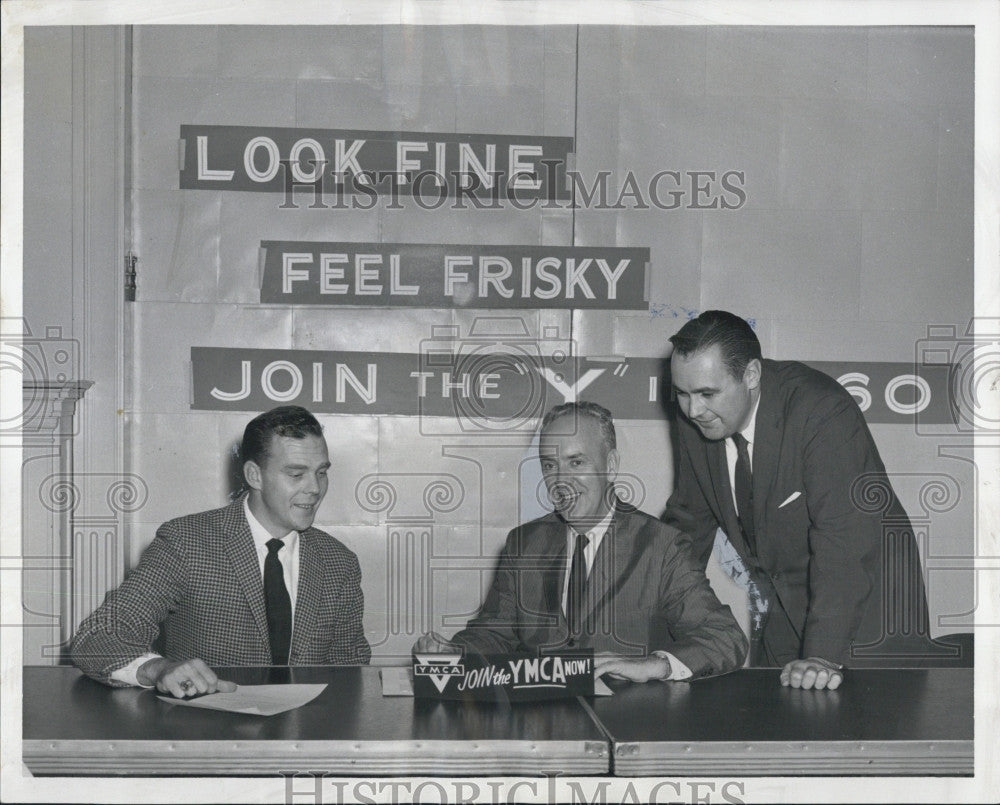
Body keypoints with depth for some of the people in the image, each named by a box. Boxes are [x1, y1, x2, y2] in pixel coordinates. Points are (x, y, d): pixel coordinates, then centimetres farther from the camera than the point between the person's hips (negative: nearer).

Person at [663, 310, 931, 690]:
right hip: (784, 609, 6)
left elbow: (845, 539, -33)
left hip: (864, 609, -5)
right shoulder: (695, 419, -7)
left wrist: (823, 656, -40)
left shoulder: (823, 412, -27)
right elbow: (690, 519, 6)